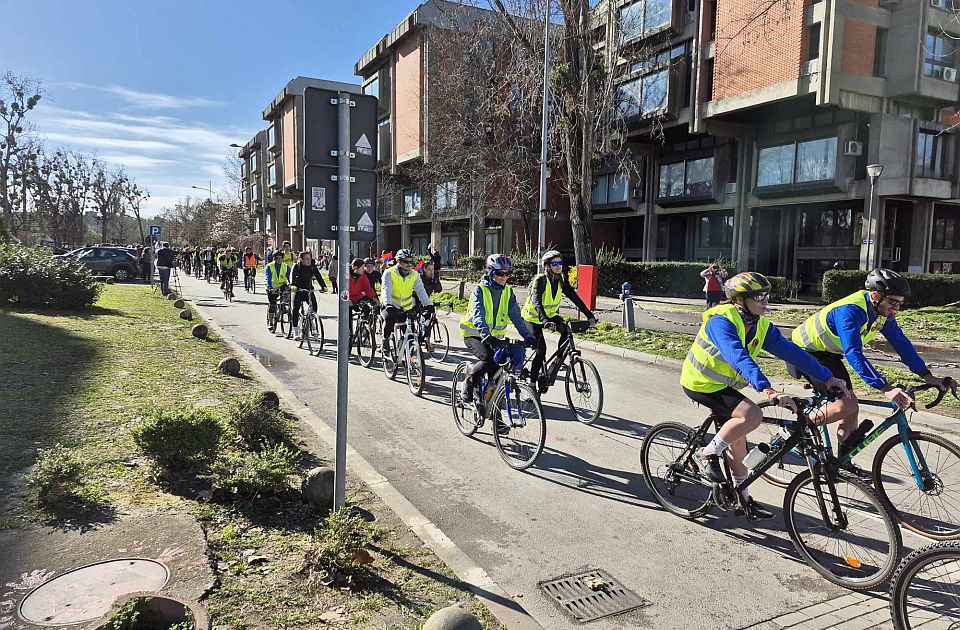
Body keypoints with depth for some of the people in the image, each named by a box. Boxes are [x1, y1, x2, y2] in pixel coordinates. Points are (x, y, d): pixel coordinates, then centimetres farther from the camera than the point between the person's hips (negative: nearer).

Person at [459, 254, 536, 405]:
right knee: (488, 359, -30)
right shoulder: (480, 290, -14)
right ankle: (468, 384, -5)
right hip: (473, 334, -5)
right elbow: (478, 314, -28)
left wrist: (528, 336, -21)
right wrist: (486, 335, -45)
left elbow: (516, 316, -6)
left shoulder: (508, 292, 1)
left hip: (494, 337, 5)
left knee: (496, 367, -6)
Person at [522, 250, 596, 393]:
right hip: (533, 317, -5)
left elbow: (575, 298, -12)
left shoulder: (561, 280, -8)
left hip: (550, 314, 5)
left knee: (567, 331, -22)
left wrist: (590, 316, -22)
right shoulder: (540, 280, -26)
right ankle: (532, 383, 0)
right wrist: (545, 321, -56)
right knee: (540, 349, -15)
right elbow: (537, 303, -40)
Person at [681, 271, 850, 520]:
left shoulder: (761, 326, -2)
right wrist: (767, 390, -51)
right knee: (752, 415, -26)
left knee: (738, 444, 13)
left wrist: (827, 378, -12)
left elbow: (790, 351, -4)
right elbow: (739, 358, -40)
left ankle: (743, 499, 29)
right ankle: (707, 454, -8)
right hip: (701, 383, -8)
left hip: (723, 385, 8)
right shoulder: (721, 320, -27)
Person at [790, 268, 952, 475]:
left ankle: (844, 463, 18)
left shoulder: (883, 312, -5)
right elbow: (854, 354, -41)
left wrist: (927, 375, -7)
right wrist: (886, 389, -47)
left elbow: (901, 343, 1)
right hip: (806, 352, -9)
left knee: (852, 409, 5)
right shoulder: (850, 310, -32)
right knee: (847, 405, -21)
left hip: (828, 353, 9)